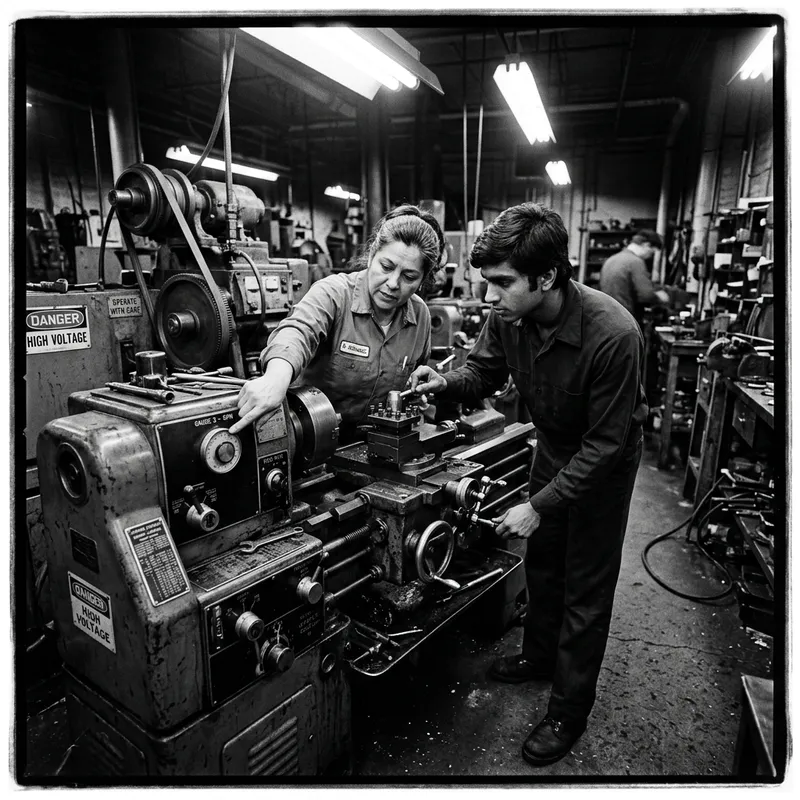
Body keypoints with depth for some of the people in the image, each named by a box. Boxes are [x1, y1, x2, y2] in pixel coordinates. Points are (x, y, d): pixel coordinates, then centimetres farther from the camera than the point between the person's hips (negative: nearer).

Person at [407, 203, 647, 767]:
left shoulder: (613, 335, -37)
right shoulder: (508, 316, -20)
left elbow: (604, 443, -29)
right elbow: (484, 371, -3)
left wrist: (540, 506, -28)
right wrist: (446, 383, -26)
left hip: (605, 461, -6)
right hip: (554, 447, 6)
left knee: (586, 587, 6)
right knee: (541, 560, 21)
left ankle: (570, 710, 27)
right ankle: (539, 656, 46)